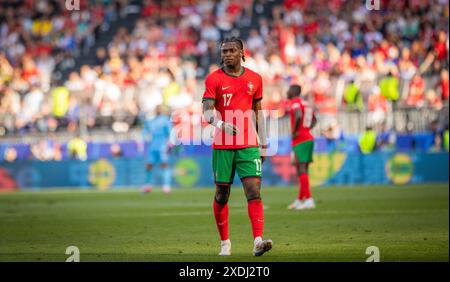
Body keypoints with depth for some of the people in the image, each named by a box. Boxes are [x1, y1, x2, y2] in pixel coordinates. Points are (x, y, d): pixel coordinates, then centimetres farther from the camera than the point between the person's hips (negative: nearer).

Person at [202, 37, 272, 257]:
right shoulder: (214, 79, 0)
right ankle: (225, 242, 19)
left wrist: (263, 144, 13)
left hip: (248, 146, 1)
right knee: (222, 194, 5)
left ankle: (258, 241, -21)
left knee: (254, 191, -12)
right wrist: (220, 124, -31)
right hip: (222, 146, -1)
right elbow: (207, 112, -10)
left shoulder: (254, 79, 9)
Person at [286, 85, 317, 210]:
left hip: (300, 140, -9)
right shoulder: (306, 103, 18)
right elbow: (314, 120, 30)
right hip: (309, 138, 9)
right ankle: (299, 200, 21)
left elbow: (298, 116, -29)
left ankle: (309, 200, -16)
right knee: (303, 170, 13)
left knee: (301, 169, -10)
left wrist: (294, 132, -18)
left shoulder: (295, 103, -9)